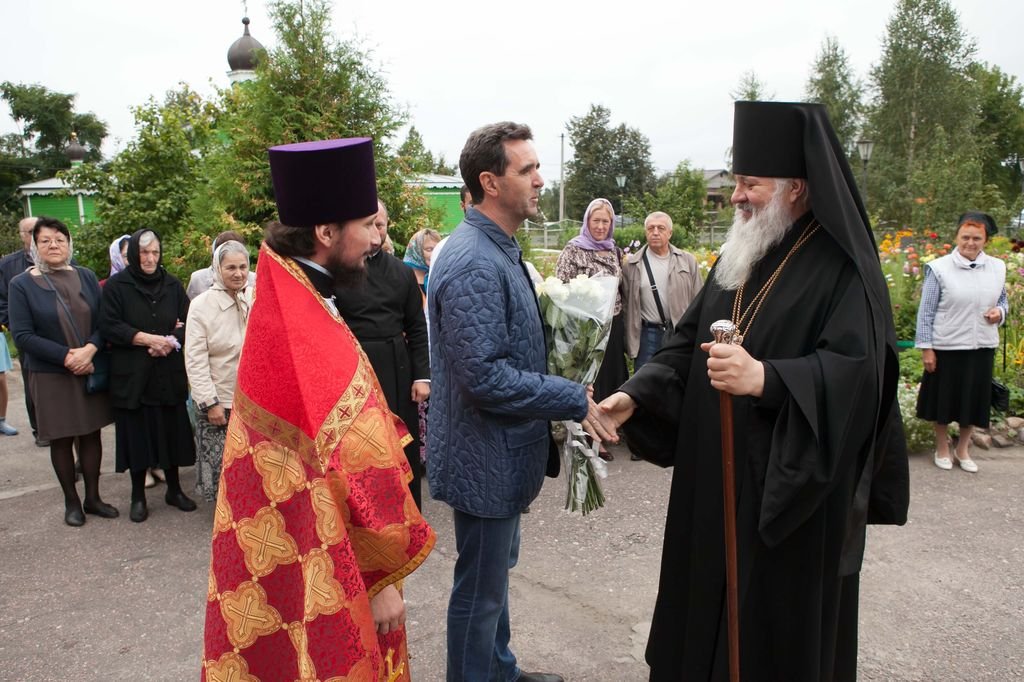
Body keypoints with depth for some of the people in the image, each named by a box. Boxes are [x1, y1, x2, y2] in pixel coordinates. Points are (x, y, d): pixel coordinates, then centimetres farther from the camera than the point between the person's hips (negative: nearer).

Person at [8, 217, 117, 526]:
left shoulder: (86, 277, 4)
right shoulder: (21, 285, -4)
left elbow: (103, 322, 2)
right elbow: (22, 335, -9)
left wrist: (89, 350, -17)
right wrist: (67, 356, -17)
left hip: (91, 369, 2)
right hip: (50, 375, -2)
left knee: (91, 433, 9)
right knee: (61, 439, 7)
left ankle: (93, 497, 22)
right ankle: (71, 501, 21)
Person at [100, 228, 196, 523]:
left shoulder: (172, 285, 7)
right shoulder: (116, 285, -2)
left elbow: (188, 322, 5)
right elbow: (109, 326, -8)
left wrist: (170, 342, -13)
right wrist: (147, 338, -16)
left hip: (169, 374, 2)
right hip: (132, 375, -2)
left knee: (171, 432, 6)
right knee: (137, 434, 4)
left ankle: (174, 489, 22)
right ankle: (138, 496, 17)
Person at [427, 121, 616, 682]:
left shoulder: (498, 250, 8)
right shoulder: (475, 264, -24)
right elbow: (485, 378, -29)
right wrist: (574, 400, -22)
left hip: (499, 452, 10)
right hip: (486, 459, -10)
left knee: (494, 574, 26)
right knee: (480, 590, 9)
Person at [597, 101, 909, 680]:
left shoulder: (842, 266, -12)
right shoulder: (739, 259, 10)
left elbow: (855, 371, -23)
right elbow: (688, 344, 8)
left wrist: (766, 378, -37)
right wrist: (635, 395, -6)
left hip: (793, 491, -6)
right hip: (717, 480, 7)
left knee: (781, 619, 9)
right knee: (707, 593, 16)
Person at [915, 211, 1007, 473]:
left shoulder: (997, 267, 3)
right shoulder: (939, 268, -10)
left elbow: (1003, 301, 17)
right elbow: (926, 312, -8)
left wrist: (1000, 312, -7)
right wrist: (926, 348, -10)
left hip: (982, 346, 4)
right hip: (946, 346, -4)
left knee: (974, 398, 14)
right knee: (944, 398, 9)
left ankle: (963, 449, 33)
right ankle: (942, 448, 28)